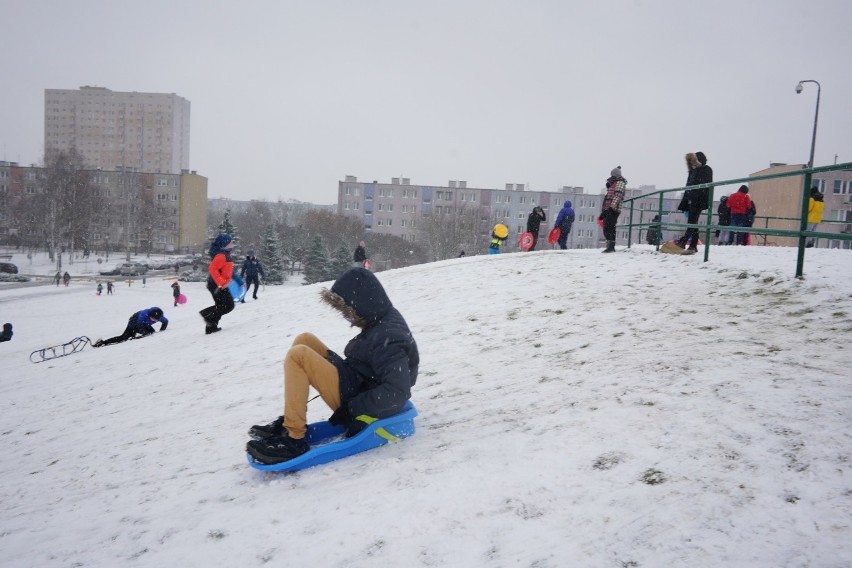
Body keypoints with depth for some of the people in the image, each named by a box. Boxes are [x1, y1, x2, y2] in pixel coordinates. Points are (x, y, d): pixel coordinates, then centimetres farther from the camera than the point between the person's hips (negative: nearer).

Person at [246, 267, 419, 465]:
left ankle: (293, 439, -16)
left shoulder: (388, 337, -25)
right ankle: (291, 419, 7)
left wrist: (352, 408, -24)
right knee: (304, 340, 10)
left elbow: (397, 392, -32)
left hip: (353, 396, -10)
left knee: (298, 356, -20)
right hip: (357, 383, 10)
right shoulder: (384, 319, 4)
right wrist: (338, 363, 6)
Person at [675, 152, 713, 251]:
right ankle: (693, 245, 4)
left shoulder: (706, 170, 1)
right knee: (692, 223, 4)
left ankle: (683, 241, -23)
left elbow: (706, 186, -9)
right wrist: (684, 204, 17)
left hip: (699, 201, -8)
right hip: (691, 201, 8)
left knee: (692, 222, -14)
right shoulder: (693, 171, 22)